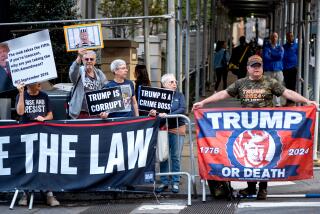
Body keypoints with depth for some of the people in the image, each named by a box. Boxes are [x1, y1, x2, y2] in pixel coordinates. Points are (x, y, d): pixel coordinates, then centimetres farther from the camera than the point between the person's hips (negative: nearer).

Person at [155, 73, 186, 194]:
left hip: (177, 129, 0)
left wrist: (168, 115, -21)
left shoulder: (179, 96, 6)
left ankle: (175, 182, 10)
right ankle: (164, 182, 12)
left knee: (176, 157, 2)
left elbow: (182, 109, -8)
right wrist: (153, 113, -26)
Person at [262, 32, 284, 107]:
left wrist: (271, 55, -6)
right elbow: (265, 57, -10)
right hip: (268, 70, -2)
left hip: (278, 70, 2)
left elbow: (281, 56, -5)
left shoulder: (280, 48, 13)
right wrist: (276, 57, -4)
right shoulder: (266, 47, 5)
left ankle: (278, 103, 9)